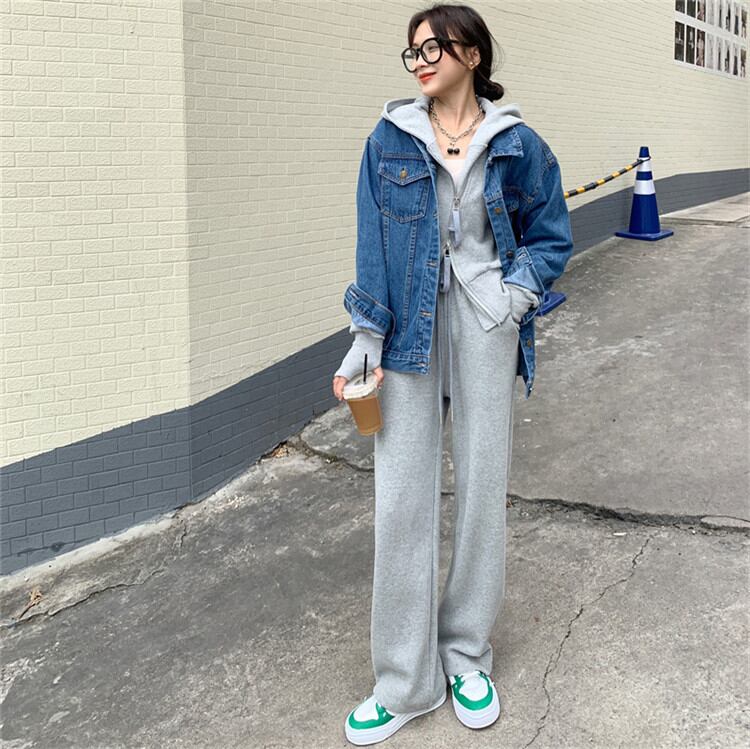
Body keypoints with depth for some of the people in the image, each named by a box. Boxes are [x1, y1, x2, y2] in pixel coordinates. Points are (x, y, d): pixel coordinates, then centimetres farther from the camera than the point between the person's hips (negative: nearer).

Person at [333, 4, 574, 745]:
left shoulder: (517, 144, 3)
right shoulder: (389, 141, 3)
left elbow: (551, 237, 10)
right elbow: (371, 244, 2)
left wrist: (515, 292, -8)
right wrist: (367, 337, -5)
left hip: (484, 328, 0)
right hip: (408, 326, 0)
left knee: (482, 485, 7)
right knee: (401, 496, -1)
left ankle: (467, 655, 28)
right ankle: (404, 680, 14)